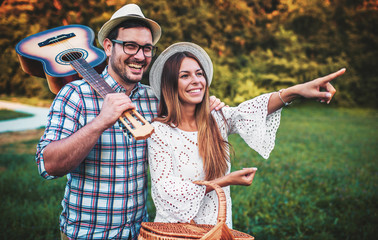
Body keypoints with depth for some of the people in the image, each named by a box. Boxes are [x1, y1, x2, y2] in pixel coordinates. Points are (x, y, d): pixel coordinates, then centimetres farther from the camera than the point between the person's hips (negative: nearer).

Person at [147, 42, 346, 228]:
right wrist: (224, 181, -20)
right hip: (177, 230, -3)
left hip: (218, 226, 3)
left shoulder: (217, 119, -3)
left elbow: (250, 111, -20)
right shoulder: (159, 131, -14)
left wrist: (296, 91, -36)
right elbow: (167, 191, -17)